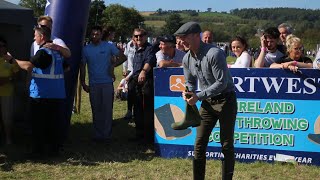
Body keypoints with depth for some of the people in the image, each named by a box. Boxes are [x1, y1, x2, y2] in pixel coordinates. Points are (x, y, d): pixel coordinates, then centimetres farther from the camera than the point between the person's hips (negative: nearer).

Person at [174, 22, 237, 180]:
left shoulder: (214, 54, -22)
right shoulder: (187, 59, 1)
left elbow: (222, 82, -24)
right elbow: (190, 82, 13)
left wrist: (198, 96, -25)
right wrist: (187, 93, -10)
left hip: (225, 100, -7)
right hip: (207, 101, 7)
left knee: (226, 144, 1)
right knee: (199, 144, 5)